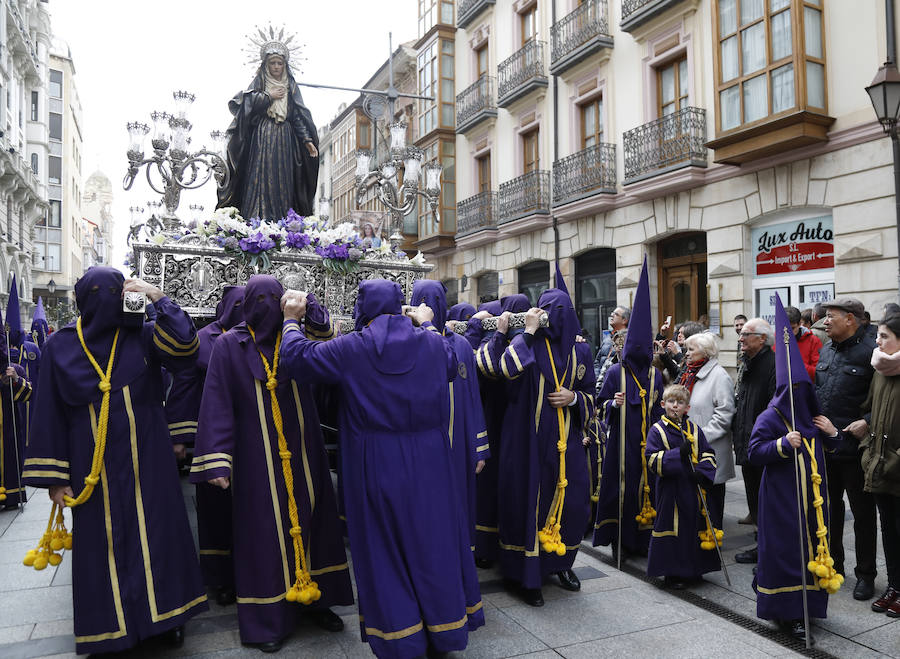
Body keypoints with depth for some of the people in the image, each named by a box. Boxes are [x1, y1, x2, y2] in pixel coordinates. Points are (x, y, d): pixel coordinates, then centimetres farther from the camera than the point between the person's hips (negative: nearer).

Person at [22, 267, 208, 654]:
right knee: (102, 543, 9)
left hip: (146, 464, 0)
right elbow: (51, 415, 0)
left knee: (156, 535, 7)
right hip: (94, 471, 0)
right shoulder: (60, 347, -2)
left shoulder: (142, 336, -2)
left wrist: (158, 299, -19)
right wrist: (55, 478, -1)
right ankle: (109, 628, 28)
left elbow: (185, 350, -21)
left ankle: (167, 611, 26)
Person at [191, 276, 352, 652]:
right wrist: (217, 461, -12)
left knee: (309, 522, 11)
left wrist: (309, 310, -24)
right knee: (263, 530, 4)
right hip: (257, 458, -3)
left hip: (302, 454, 3)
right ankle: (267, 617, 19)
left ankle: (314, 599, 28)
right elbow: (217, 406, -6)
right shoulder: (229, 346, -2)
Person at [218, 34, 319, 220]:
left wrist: (307, 139, -2)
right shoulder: (259, 83, 12)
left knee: (283, 180, -4)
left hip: (284, 141, 2)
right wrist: (269, 97, -2)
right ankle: (256, 221, -18)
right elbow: (246, 103, -3)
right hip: (262, 138, -2)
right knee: (261, 177, -13)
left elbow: (299, 116, 10)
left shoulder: (290, 87, 17)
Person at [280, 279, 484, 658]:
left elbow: (296, 357, -4)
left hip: (378, 468, -3)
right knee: (432, 541, 16)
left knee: (385, 547, 11)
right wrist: (427, 325, 30)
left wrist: (292, 320, 13)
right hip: (427, 465, 3)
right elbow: (452, 366, 21)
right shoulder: (432, 343, 0)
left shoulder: (351, 348, -10)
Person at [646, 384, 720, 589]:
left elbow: (708, 455, 9)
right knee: (673, 527, -1)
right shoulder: (657, 430, -4)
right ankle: (672, 573, 12)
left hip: (694, 489, 4)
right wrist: (678, 454, -24)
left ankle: (693, 569, 27)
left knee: (695, 526, 10)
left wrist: (702, 472, -11)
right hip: (670, 489, -4)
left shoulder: (694, 430, 9)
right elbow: (652, 461, -12)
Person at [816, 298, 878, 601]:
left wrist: (867, 422, -22)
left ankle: (865, 575, 19)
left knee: (863, 512, 6)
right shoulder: (827, 349, 11)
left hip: (854, 446, -7)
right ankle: (833, 563, 33)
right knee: (829, 506, 18)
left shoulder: (871, 351, -13)